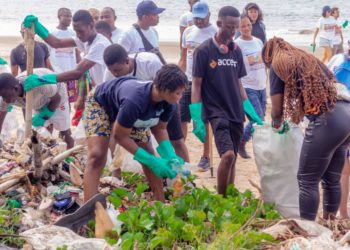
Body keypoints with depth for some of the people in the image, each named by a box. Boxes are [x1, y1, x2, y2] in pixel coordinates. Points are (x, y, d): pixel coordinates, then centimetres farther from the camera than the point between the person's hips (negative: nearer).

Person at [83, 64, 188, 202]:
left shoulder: (168, 103, -26)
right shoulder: (135, 101, -47)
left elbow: (159, 128, -7)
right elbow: (120, 136, -33)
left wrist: (170, 155, -23)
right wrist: (152, 161, -33)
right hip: (101, 103, -6)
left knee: (149, 156, 4)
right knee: (97, 156, -22)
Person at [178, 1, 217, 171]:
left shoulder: (215, 34, -9)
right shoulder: (188, 32, 9)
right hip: (188, 82, 5)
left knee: (205, 121, 3)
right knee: (181, 119, 5)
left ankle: (205, 157, 14)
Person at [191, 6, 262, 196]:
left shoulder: (236, 51, 8)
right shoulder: (204, 51, -8)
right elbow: (196, 85, -8)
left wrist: (251, 111, 13)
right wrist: (197, 120, -14)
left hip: (236, 113, 6)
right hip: (216, 112, -6)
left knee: (232, 158, 10)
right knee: (227, 155, -20)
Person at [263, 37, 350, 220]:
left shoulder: (278, 64, 9)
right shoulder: (308, 59, 28)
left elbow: (277, 109, 9)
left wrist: (277, 125, 30)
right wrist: (300, 112, 50)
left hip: (327, 120, -8)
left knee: (307, 180, 3)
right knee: (332, 180, 18)